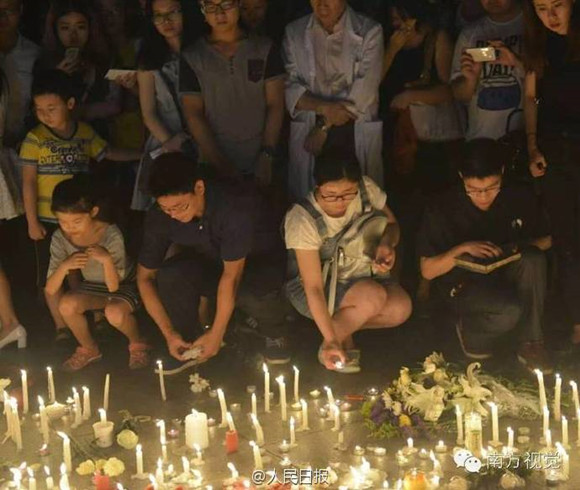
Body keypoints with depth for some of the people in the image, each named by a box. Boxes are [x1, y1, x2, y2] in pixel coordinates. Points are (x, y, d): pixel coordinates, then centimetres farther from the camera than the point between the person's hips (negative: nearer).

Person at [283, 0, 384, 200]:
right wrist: (323, 107, -18)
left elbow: (365, 93, -9)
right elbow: (290, 87, -1)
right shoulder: (294, 33, 7)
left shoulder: (369, 32, -1)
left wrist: (324, 126, -12)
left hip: (356, 134, -2)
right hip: (307, 132, 2)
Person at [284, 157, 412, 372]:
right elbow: (314, 287, -30)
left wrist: (386, 244, -21)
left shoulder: (366, 189, -17)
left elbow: (391, 223, 3)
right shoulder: (301, 219, -29)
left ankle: (342, 325, 2)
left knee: (401, 308, -23)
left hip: (360, 277, 5)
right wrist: (330, 340, -37)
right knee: (373, 296, -32)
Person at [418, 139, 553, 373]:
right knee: (510, 310, -34)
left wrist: (520, 248, -15)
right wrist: (463, 249, -27)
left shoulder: (520, 198, -9)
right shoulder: (442, 209, -16)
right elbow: (427, 271, -11)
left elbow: (545, 240, 7)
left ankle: (530, 344, -17)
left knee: (533, 259, -30)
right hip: (463, 284, -3)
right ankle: (470, 331, 1)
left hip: (505, 276, 3)